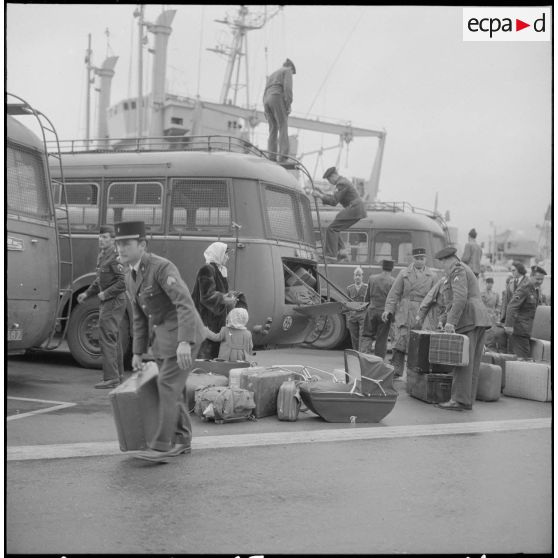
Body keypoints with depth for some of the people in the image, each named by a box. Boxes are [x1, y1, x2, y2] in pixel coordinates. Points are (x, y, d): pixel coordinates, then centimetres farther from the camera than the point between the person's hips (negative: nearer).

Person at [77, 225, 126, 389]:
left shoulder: (115, 257, -17)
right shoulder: (101, 255, 13)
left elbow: (124, 281, -24)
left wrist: (105, 294, -21)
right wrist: (87, 294, 14)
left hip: (114, 302, -10)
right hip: (106, 302, 10)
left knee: (107, 337, -12)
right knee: (113, 338, 17)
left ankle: (111, 377, -10)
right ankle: (118, 373, 29)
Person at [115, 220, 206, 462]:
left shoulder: (162, 267, -21)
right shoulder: (131, 278, 7)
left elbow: (185, 304, -30)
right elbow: (140, 316, 15)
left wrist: (184, 342, -39)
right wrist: (138, 352, 13)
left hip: (184, 333, -9)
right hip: (163, 335, 9)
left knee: (167, 385, -12)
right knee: (172, 387, 11)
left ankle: (162, 445, -8)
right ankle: (182, 441, 22)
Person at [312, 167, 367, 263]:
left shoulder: (341, 183, -14)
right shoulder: (343, 181, 19)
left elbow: (334, 201, -17)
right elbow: (336, 199, 23)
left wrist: (320, 196, -12)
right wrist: (323, 193, 16)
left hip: (354, 210, -11)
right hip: (357, 209, 11)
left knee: (332, 229, -10)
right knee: (334, 229, 13)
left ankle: (331, 256, -11)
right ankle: (341, 251, 4)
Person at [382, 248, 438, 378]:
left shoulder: (432, 276, 10)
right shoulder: (404, 273, 9)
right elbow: (395, 292, 4)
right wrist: (388, 309, -7)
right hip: (405, 313, 0)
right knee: (400, 341, -8)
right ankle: (396, 371, -4)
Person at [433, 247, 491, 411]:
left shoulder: (457, 270, -6)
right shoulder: (466, 270, 25)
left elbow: (460, 298, -20)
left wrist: (451, 321, -23)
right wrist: (445, 318, 30)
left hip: (467, 319, -10)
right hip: (480, 318, 10)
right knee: (473, 363, 6)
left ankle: (460, 400, -11)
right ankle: (468, 400, 7)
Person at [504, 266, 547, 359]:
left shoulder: (537, 290, 12)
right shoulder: (524, 289, -17)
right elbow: (511, 307, -23)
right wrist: (509, 325, -27)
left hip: (526, 329, 9)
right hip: (519, 329, -9)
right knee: (523, 355, -10)